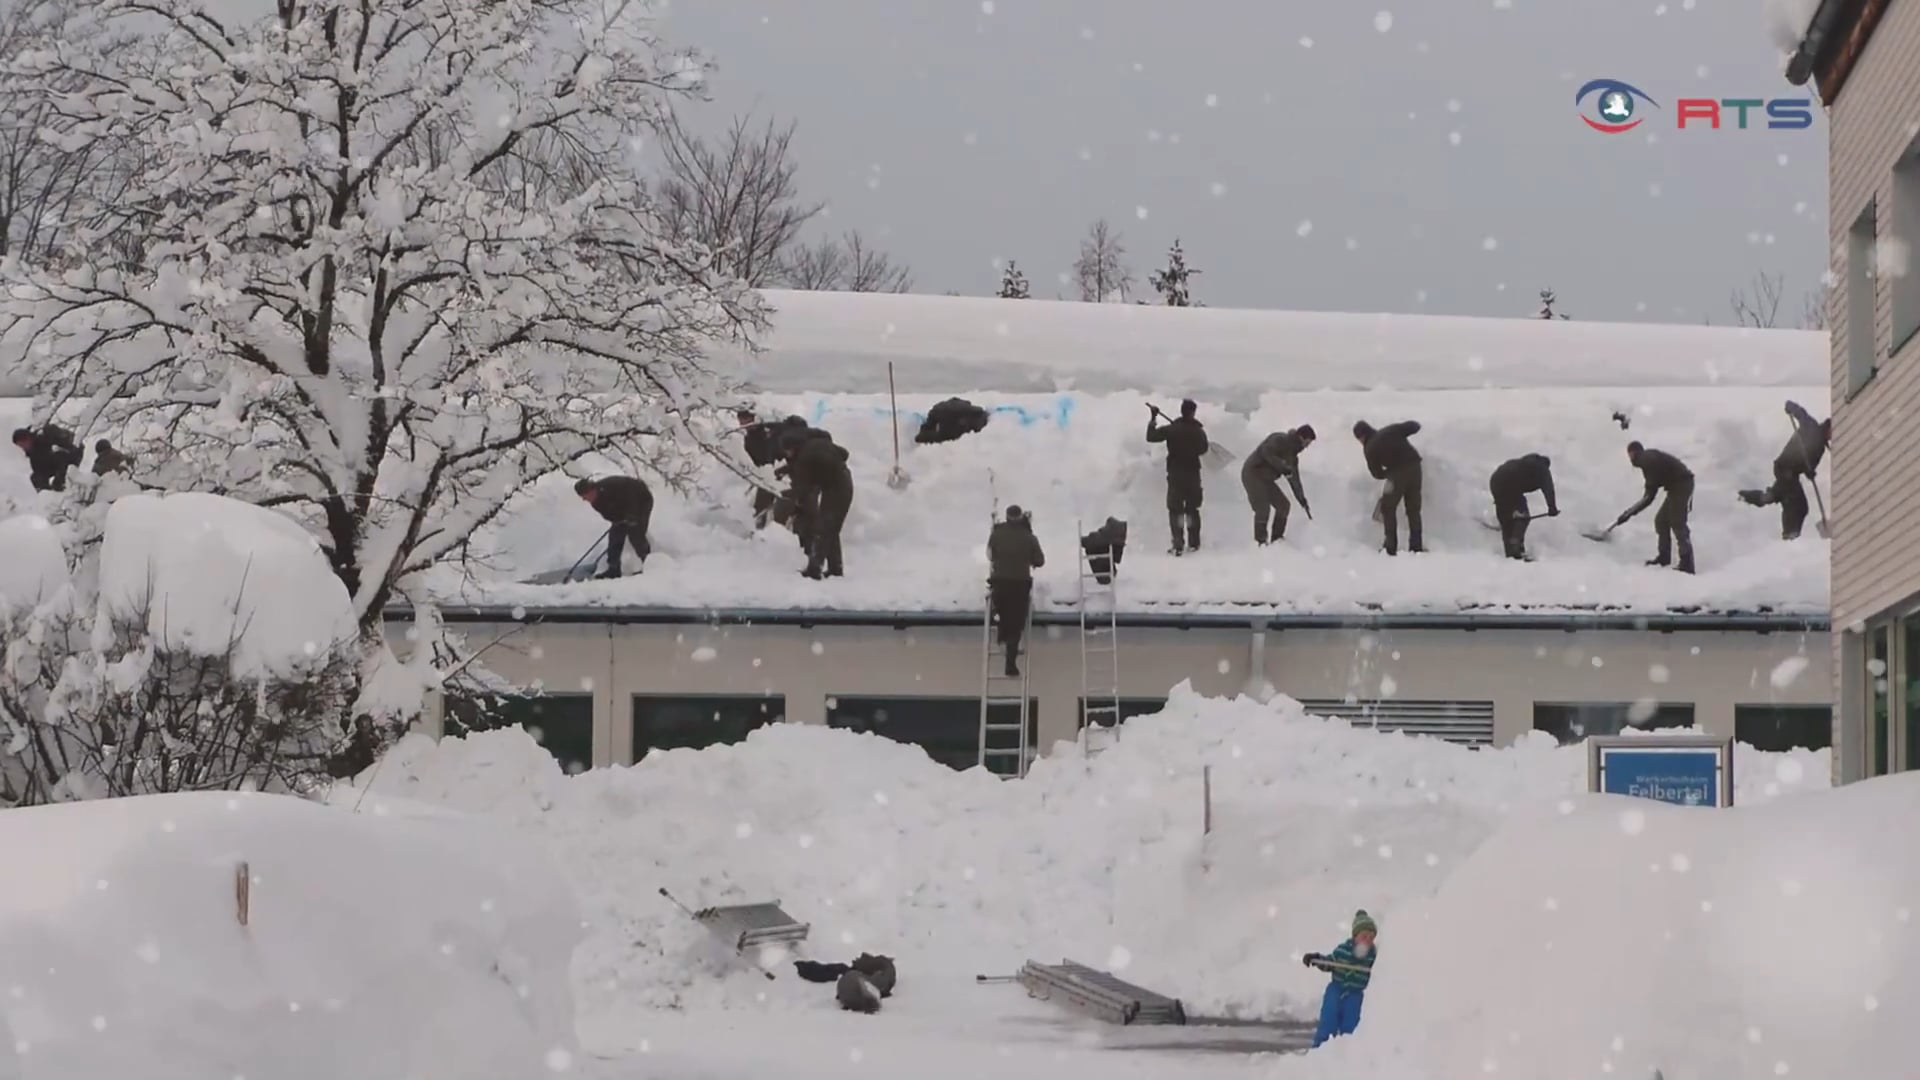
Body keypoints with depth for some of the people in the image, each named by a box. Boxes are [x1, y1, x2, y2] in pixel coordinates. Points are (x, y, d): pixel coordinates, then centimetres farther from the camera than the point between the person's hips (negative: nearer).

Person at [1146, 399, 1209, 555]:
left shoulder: (1171, 430, -11)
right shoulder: (1198, 431, -6)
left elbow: (1151, 437, -7)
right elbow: (1203, 450, 9)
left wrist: (1153, 419, 3)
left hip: (1175, 474, -2)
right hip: (1193, 474, 2)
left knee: (1175, 510, 1)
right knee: (1192, 509, 15)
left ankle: (1178, 544, -9)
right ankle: (1193, 543, 17)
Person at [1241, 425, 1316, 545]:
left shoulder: (1292, 455, 11)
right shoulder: (1279, 440, -16)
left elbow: (1294, 479, 14)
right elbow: (1267, 452, -32)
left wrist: (1302, 500, 11)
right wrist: (1284, 467, -32)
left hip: (1265, 480, 10)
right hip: (1253, 474, -10)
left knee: (1284, 506, 8)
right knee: (1263, 509, -18)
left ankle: (1277, 539, 16)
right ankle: (1260, 542, -10)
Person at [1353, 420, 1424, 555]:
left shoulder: (1370, 448, -1)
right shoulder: (1391, 430, 7)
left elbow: (1378, 474, 4)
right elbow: (1414, 426, 4)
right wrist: (1401, 437, 19)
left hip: (1398, 473, -5)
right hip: (1414, 466, 5)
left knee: (1387, 509, 10)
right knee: (1413, 509, 13)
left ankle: (1391, 547, 2)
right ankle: (1416, 546, 11)